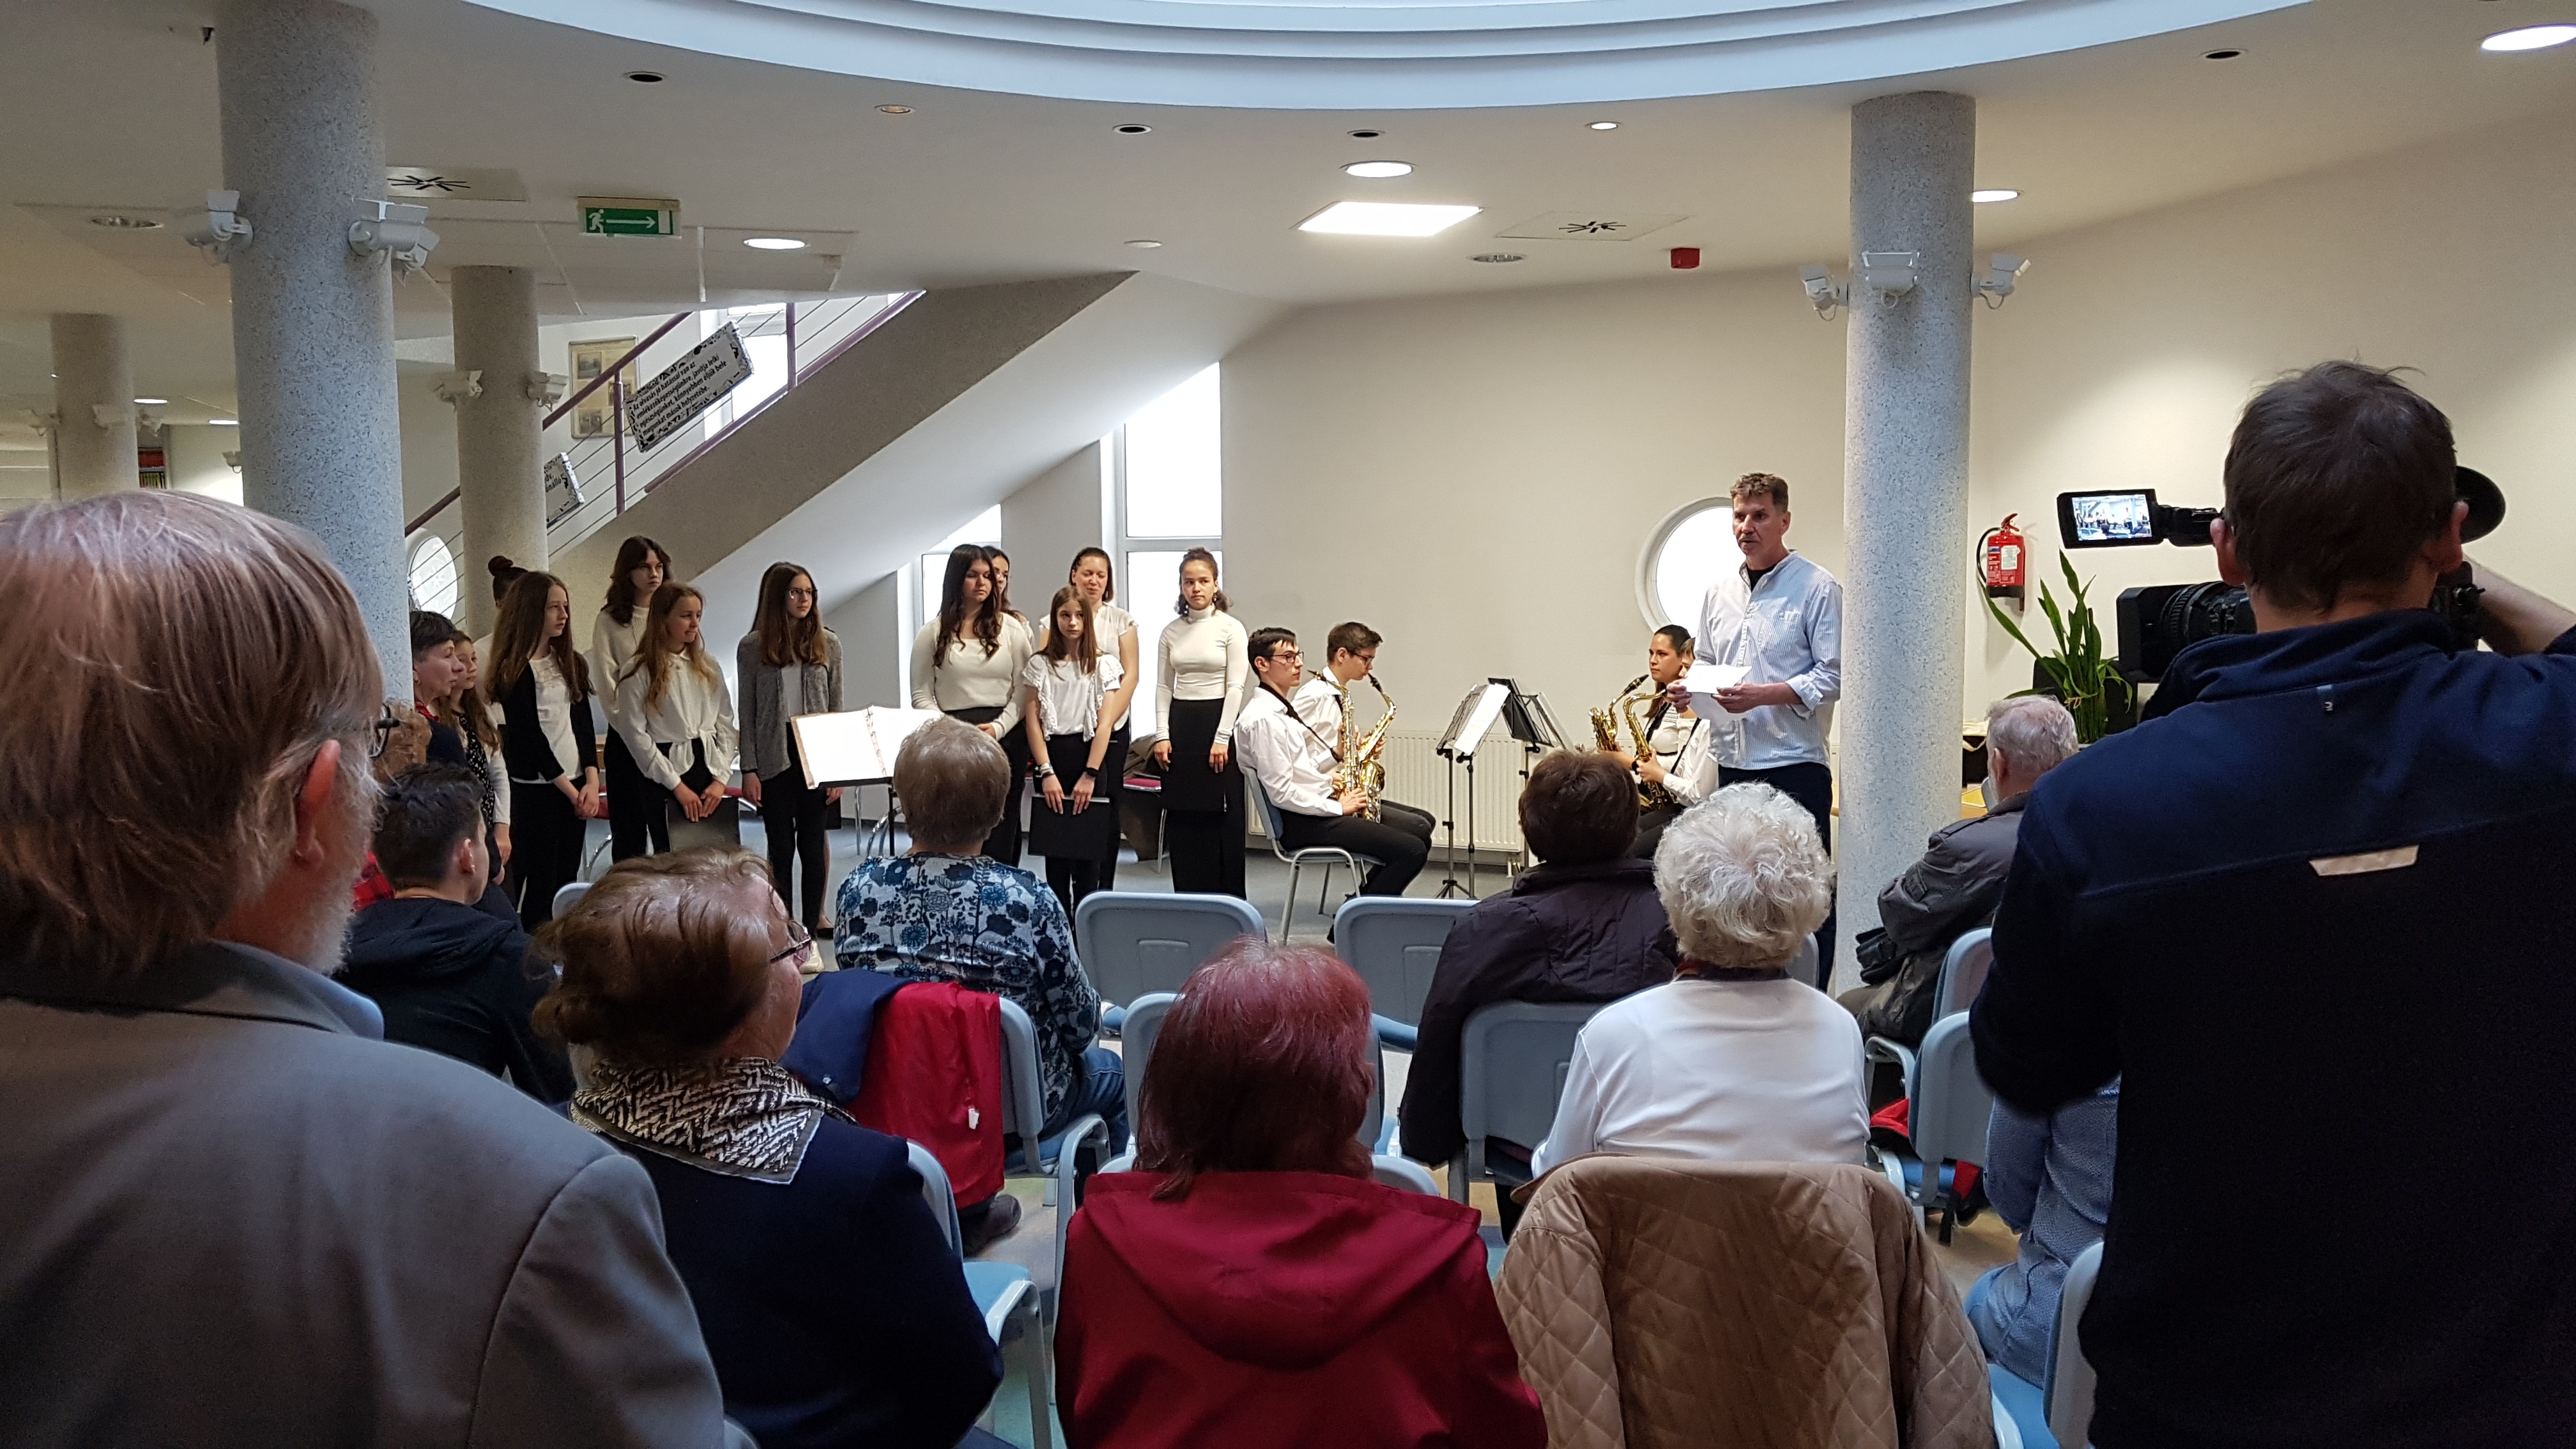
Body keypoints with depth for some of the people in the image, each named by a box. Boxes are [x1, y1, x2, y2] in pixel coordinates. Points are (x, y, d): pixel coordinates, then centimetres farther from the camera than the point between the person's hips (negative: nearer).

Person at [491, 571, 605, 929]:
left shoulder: (570, 663, 12)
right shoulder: (514, 671, -8)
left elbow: (583, 724, 9)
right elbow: (529, 737, -11)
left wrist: (592, 781, -4)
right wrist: (571, 790, -9)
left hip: (575, 787, 6)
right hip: (535, 789, -6)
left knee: (567, 882, 8)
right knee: (539, 886, -4)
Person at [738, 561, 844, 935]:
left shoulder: (827, 643, 3)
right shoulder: (752, 647, -1)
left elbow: (836, 708, 5)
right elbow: (747, 713, 1)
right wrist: (748, 769, -4)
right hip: (774, 759, -1)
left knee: (815, 840, 5)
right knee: (780, 845, 6)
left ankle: (813, 918, 16)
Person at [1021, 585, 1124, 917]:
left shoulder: (1104, 665, 4)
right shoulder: (1039, 665, 6)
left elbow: (1105, 724, -3)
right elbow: (1032, 722, 1)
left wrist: (1089, 775, -10)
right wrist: (1047, 772, -8)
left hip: (1089, 756, -1)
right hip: (1052, 756, 1)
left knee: (1088, 850, 0)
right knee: (1055, 851, 2)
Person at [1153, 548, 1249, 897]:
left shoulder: (1231, 628, -4)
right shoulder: (1172, 631, 8)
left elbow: (1235, 687, -8)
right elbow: (1164, 686, 10)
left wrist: (1222, 738, -14)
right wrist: (1163, 734, -1)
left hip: (1217, 721, -4)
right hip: (1180, 725, 4)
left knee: (1221, 814, -2)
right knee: (1182, 813, 4)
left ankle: (1226, 901, 7)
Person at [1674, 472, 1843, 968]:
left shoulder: (1817, 588, -6)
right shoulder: (1720, 591, 13)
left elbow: (1833, 676, -10)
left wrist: (1763, 695, -21)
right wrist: (1688, 690, 1)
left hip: (1794, 763, -6)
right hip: (1731, 760, 6)